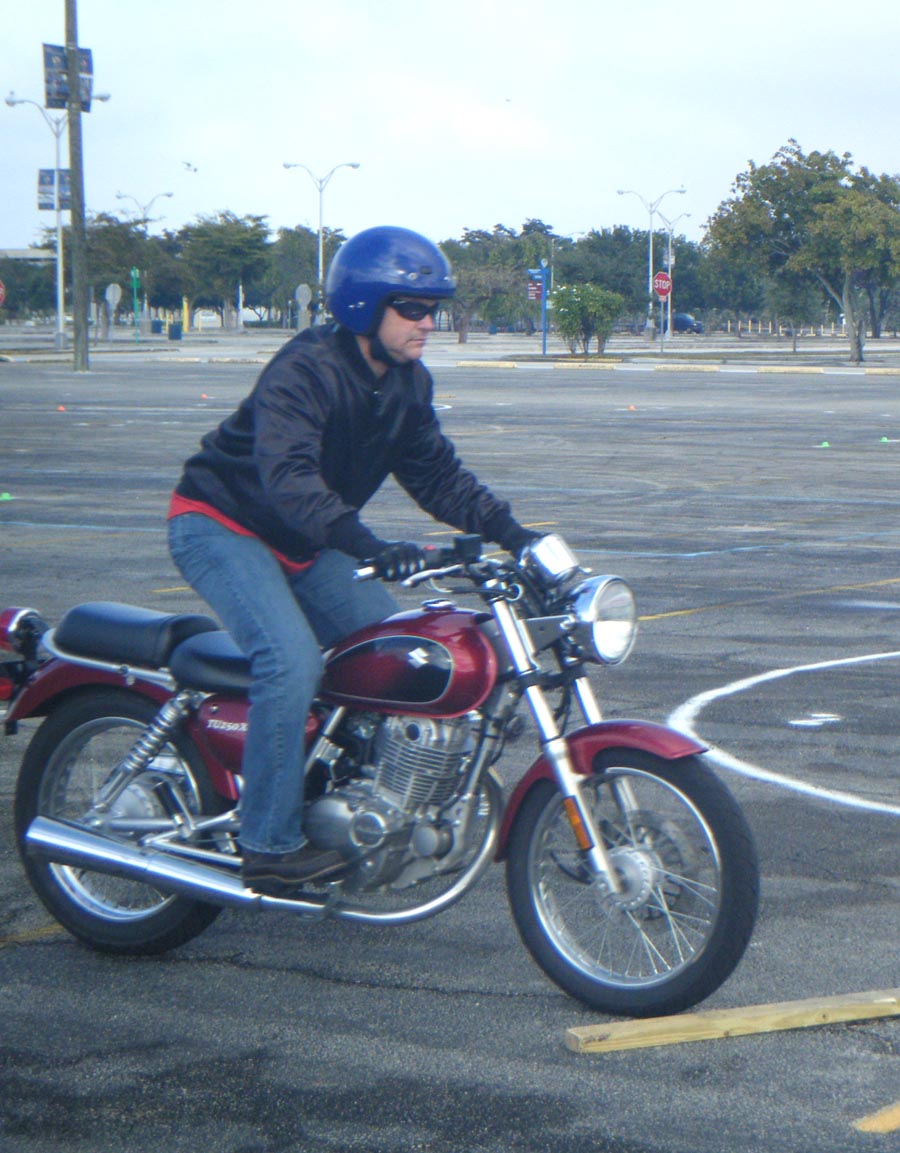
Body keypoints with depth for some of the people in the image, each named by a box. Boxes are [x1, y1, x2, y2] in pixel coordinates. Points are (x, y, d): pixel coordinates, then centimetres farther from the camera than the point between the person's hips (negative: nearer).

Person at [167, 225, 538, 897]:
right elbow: (286, 475, -39)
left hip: (305, 542, 9)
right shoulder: (305, 369, -26)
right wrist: (368, 546, -52)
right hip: (223, 524, -9)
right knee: (292, 660, -28)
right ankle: (269, 847, -22)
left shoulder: (407, 383, 1)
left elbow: (436, 473, 8)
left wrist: (508, 531, -7)